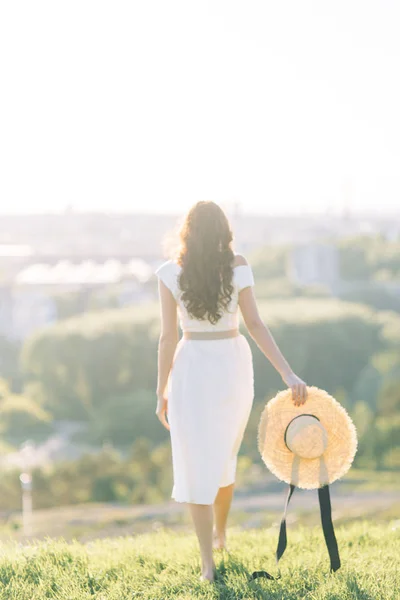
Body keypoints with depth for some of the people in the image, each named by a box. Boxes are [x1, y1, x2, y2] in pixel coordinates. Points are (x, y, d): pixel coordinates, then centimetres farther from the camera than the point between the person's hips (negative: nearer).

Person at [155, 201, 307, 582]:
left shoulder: (171, 273, -9)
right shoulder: (237, 268, -6)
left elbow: (168, 336, -8)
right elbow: (255, 325, -13)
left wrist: (161, 393, -1)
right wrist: (287, 373, -15)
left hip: (192, 368, -2)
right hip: (233, 365, 3)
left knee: (196, 465, 3)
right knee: (223, 454, 25)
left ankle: (208, 563, -4)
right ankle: (220, 533, 42)